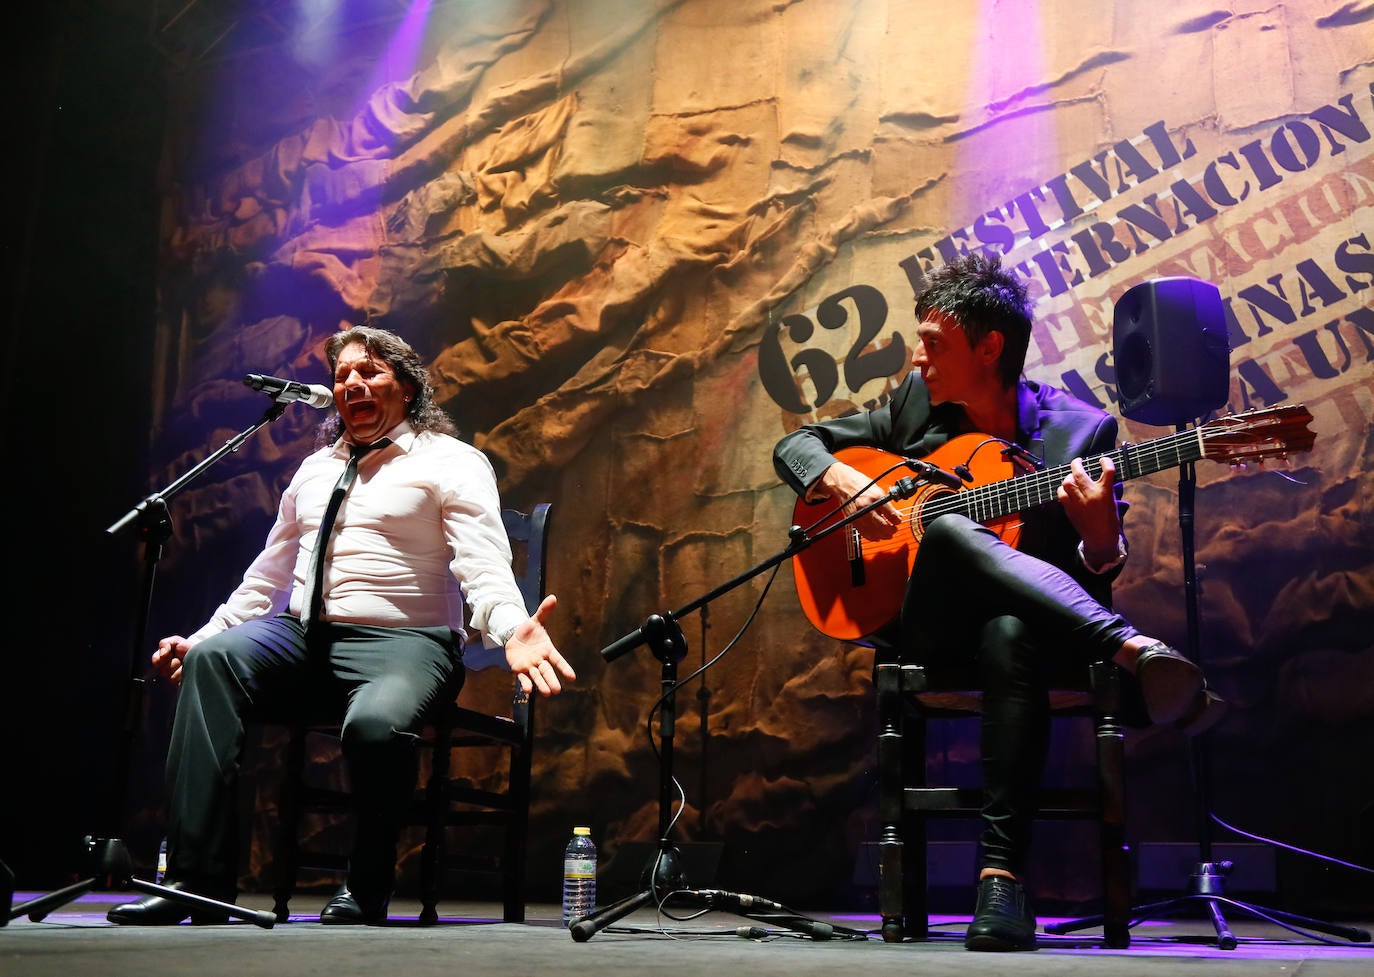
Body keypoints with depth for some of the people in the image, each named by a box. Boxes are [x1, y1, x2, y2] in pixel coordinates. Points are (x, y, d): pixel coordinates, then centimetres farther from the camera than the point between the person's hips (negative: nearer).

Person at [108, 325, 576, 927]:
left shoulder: (452, 463, 3)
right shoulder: (314, 470, 23)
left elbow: (485, 568, -12)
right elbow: (268, 575, 28)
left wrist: (513, 630, -33)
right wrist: (200, 635, 17)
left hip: (401, 641, -5)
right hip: (300, 634, 5)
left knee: (377, 722, -38)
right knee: (211, 659, -25)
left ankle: (366, 892, -11)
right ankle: (199, 884, -26)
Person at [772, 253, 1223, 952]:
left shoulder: (1082, 429, -1)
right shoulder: (917, 402, 8)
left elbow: (1099, 576, -2)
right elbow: (794, 446, 11)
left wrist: (1100, 533, -26)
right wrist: (843, 481, -11)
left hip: (1021, 617, -2)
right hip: (925, 626, 2)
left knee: (1008, 635, -41)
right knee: (948, 530, -34)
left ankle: (1002, 875, -40)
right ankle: (1138, 655, -43)